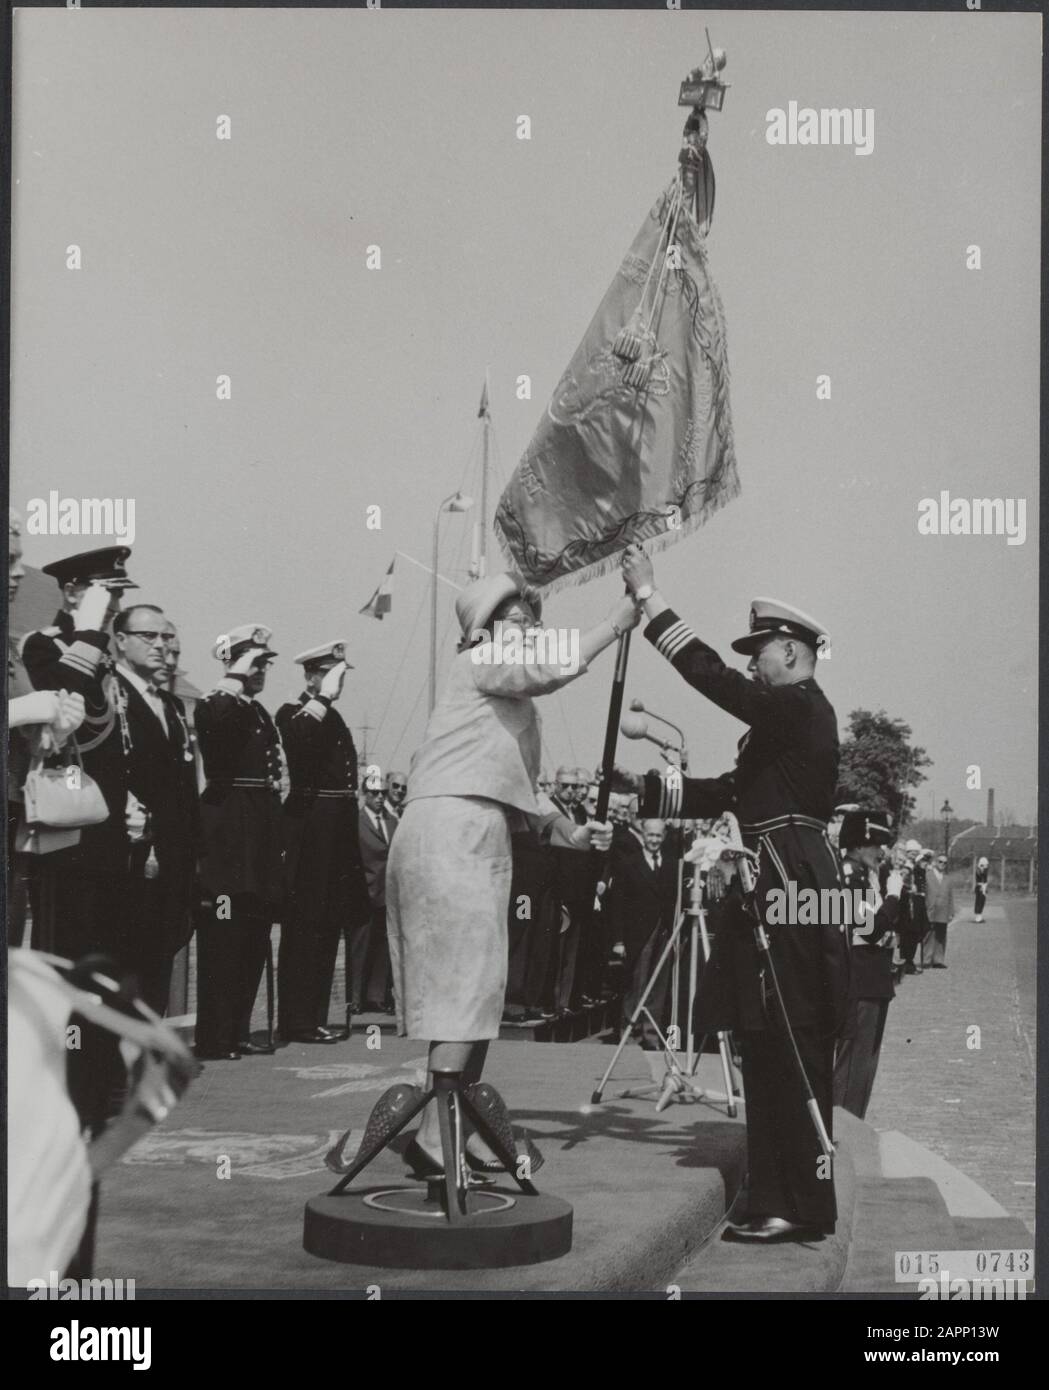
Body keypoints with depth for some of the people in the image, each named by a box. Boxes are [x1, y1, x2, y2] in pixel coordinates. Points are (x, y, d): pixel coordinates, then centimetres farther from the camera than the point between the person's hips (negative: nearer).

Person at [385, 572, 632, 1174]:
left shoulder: (515, 698, 27)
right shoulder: (479, 661, 0)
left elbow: (516, 787, 26)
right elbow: (551, 670, -18)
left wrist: (572, 832, 16)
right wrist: (615, 625, -11)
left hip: (483, 837, 10)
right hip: (450, 829, -10)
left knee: (480, 985, 9)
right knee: (467, 982, -14)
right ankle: (433, 1133, -15)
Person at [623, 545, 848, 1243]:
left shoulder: (804, 709, -9)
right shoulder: (784, 722, 21)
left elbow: (714, 677, -18)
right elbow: (726, 793, 21)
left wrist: (651, 598, -15)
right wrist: (644, 786, 13)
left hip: (794, 897, -10)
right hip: (774, 897, 10)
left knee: (792, 1053, -7)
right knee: (770, 1054, 11)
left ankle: (805, 1206, -1)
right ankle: (780, 1203, 17)